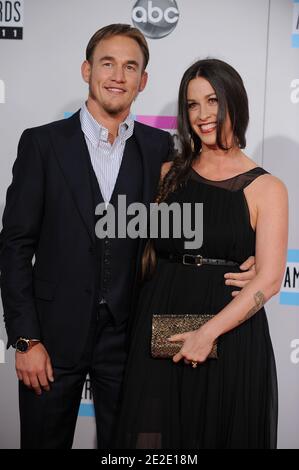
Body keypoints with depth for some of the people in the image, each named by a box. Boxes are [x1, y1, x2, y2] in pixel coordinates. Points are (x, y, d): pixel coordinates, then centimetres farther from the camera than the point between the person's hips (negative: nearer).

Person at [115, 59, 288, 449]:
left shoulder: (266, 189, -3)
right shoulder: (170, 174, 7)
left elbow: (269, 279, -10)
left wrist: (209, 332, -17)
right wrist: (143, 314, 2)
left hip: (231, 333, -2)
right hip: (160, 331, 3)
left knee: (224, 433, 11)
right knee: (154, 434, 10)